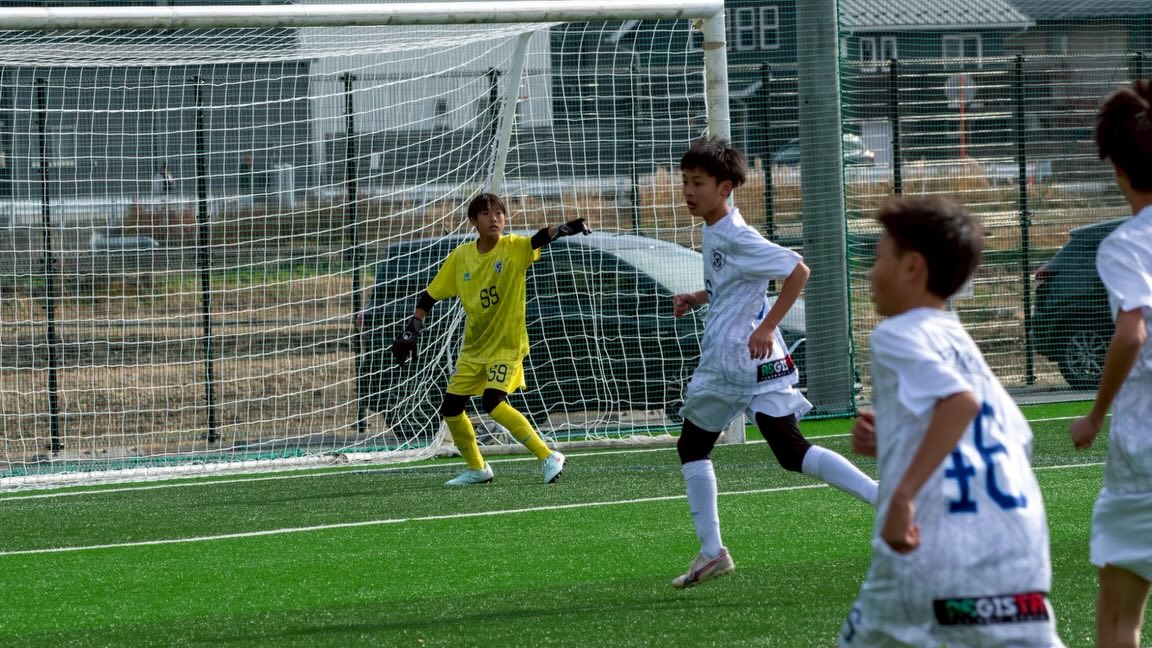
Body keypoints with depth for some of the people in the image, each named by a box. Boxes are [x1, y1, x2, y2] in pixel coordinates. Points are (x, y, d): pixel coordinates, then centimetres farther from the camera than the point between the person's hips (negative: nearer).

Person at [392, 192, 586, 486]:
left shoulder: (514, 248, -12)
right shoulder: (460, 257, -2)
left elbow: (539, 239, -33)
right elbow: (430, 296, 6)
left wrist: (563, 229, -54)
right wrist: (411, 332, -2)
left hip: (506, 344, -6)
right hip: (473, 347, 6)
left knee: (493, 401, -24)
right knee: (450, 408, 5)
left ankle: (548, 457, -17)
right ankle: (477, 469, 26)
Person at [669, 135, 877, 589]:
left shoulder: (736, 237, -17)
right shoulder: (713, 231, 12)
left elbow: (796, 271, -21)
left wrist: (768, 327, -23)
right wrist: (695, 299, 11)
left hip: (754, 363, -10)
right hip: (719, 362, 10)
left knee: (792, 453, -15)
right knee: (691, 447, 15)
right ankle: (712, 552, 19)